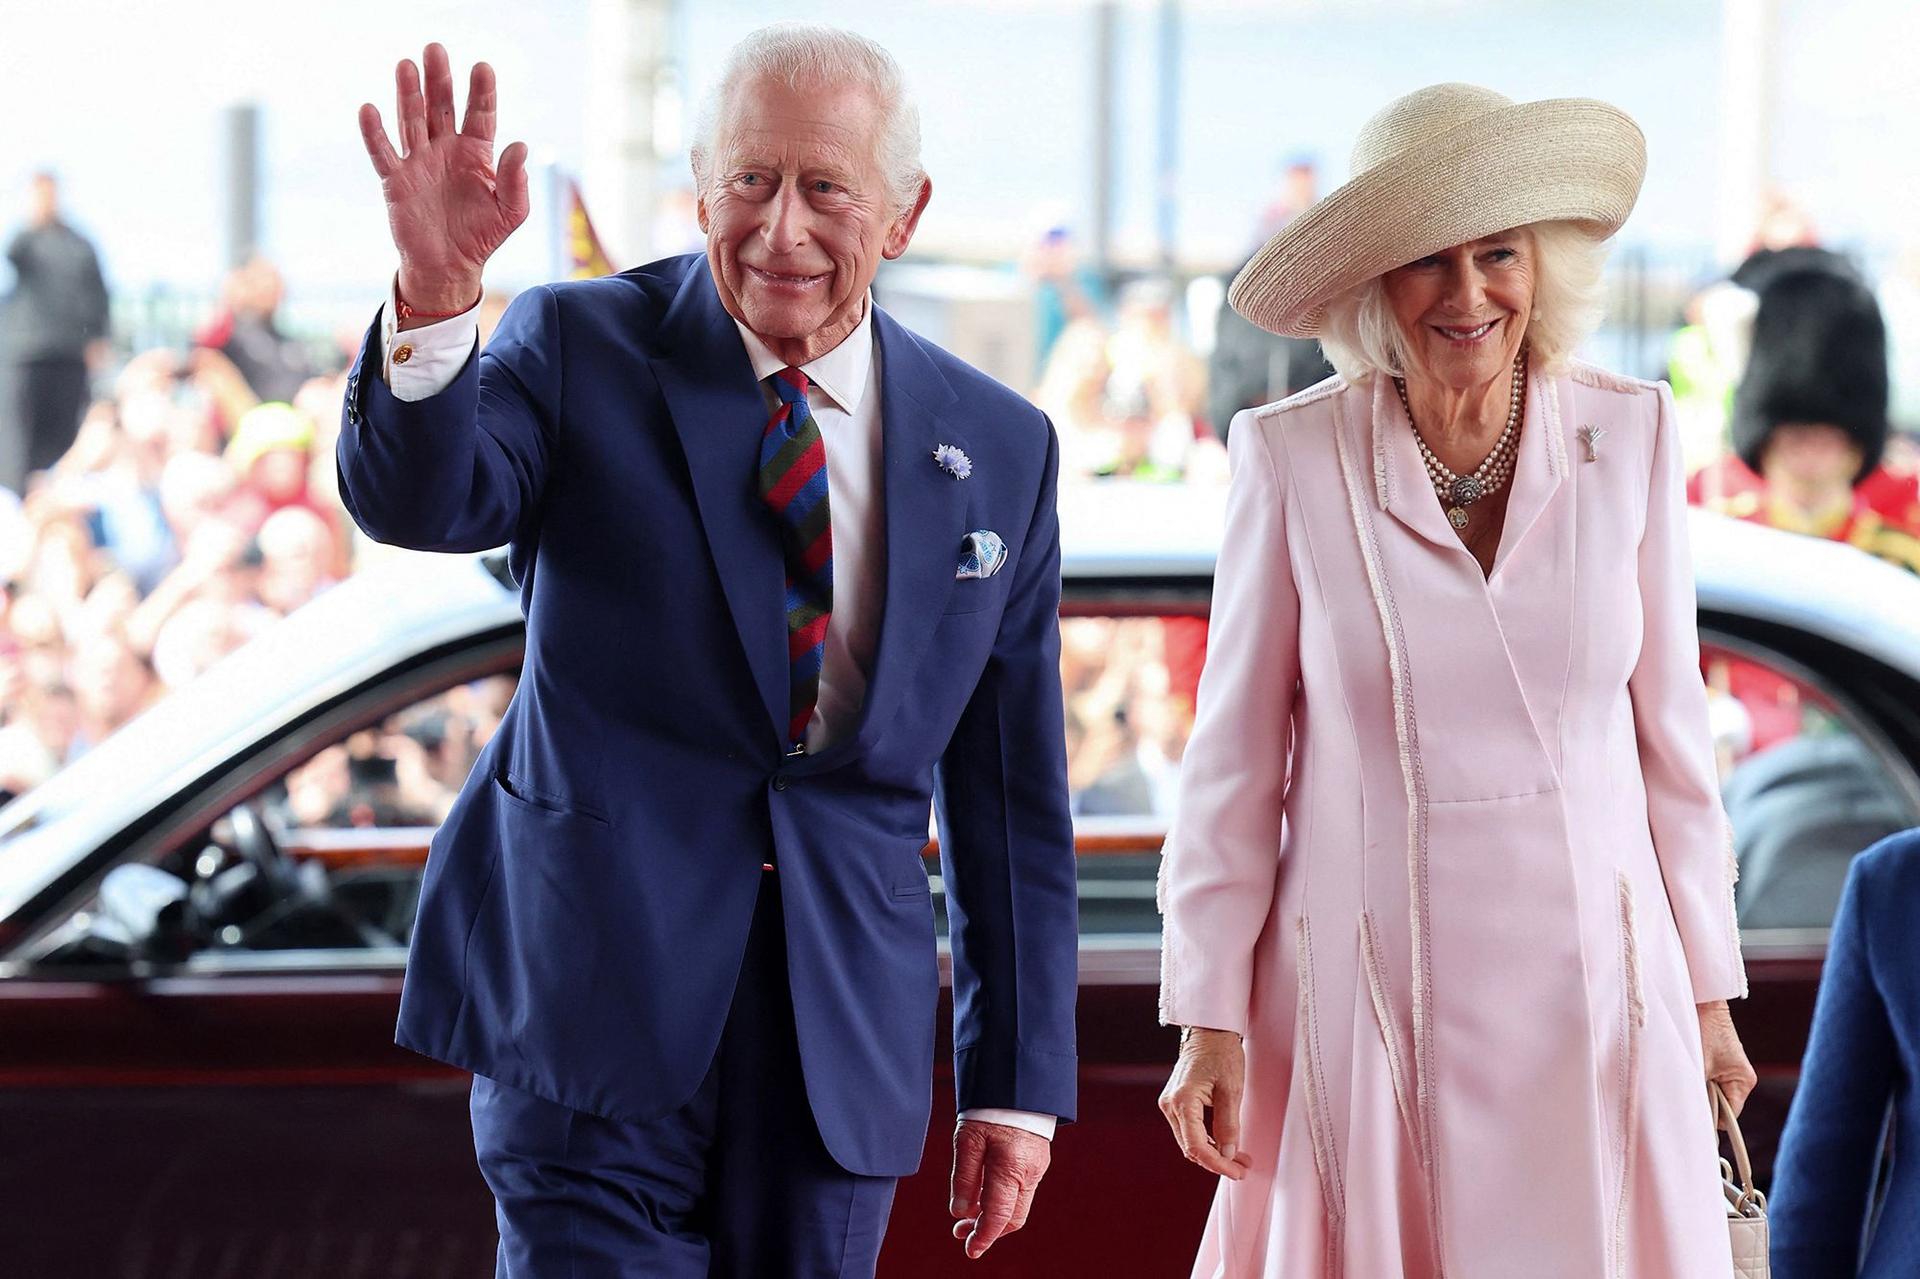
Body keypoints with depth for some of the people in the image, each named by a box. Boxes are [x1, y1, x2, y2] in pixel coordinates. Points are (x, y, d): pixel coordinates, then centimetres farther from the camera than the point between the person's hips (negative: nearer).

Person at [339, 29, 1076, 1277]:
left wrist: (1018, 1082, 8)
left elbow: (1011, 793, 9)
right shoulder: (585, 351, 0)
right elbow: (417, 500, -20)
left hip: (843, 1026, 3)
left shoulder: (999, 449, 6)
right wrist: (434, 295, -40)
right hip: (596, 999, -2)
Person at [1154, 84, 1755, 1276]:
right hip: (1372, 992, -1)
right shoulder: (1294, 458, -6)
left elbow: (1670, 728, 7)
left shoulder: (1630, 438, -1)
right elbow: (1237, 755, -1)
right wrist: (1210, 1021, -3)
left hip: (1592, 986, 1)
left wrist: (1708, 990, 9)